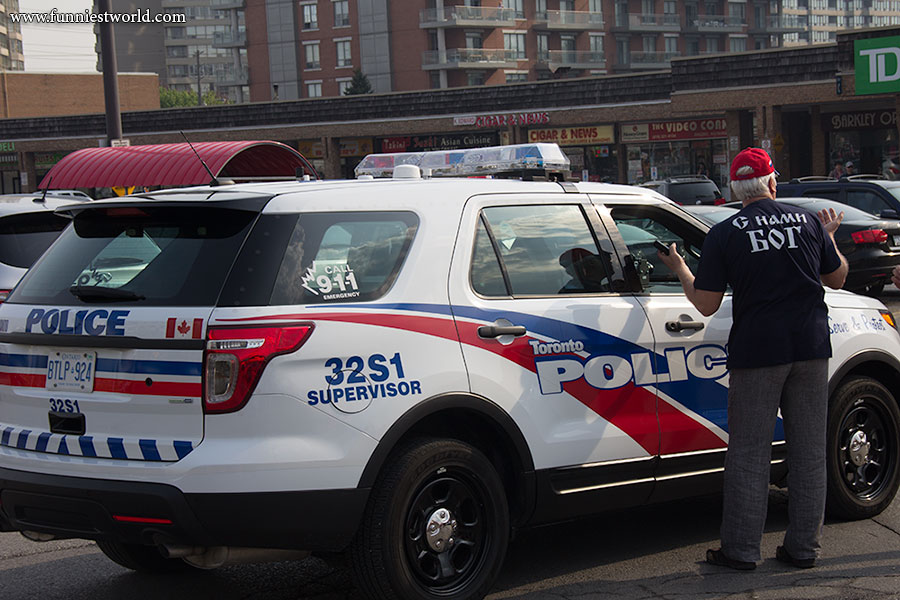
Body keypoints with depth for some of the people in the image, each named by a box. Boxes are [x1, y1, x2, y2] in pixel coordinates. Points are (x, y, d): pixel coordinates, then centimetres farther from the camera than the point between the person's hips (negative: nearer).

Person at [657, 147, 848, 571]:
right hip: (811, 346, 3)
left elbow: (705, 304, -4)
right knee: (809, 452, 10)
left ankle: (741, 549, 6)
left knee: (749, 453, 3)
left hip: (757, 351, -3)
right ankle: (803, 547, 14)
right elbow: (837, 278, 16)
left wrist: (679, 269, 12)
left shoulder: (724, 234, -6)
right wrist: (828, 237, 31)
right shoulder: (807, 223, 3)